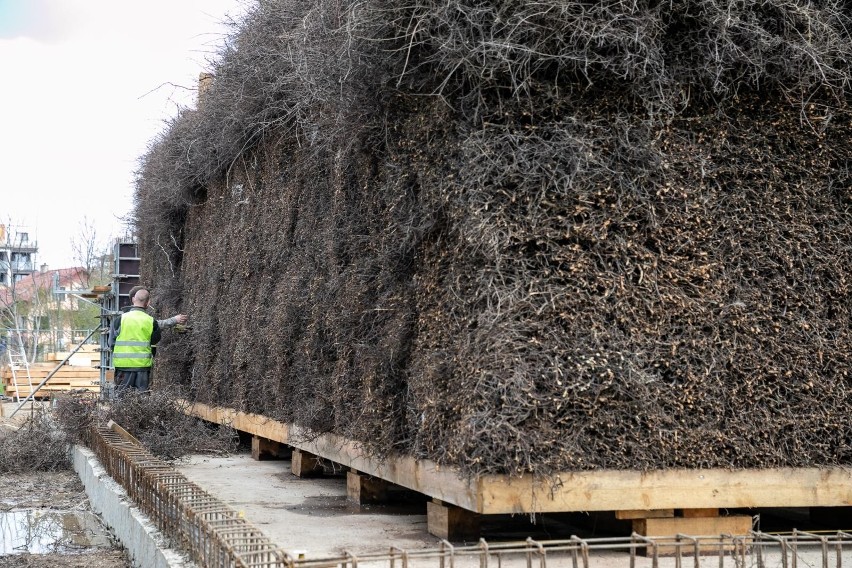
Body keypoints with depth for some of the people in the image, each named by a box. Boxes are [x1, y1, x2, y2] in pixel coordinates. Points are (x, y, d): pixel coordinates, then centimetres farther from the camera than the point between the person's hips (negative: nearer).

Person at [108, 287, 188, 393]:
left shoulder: (120, 319, -6)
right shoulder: (151, 322, -4)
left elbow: (111, 343, 0)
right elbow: (155, 340, 12)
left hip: (123, 364, -1)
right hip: (143, 365, 1)